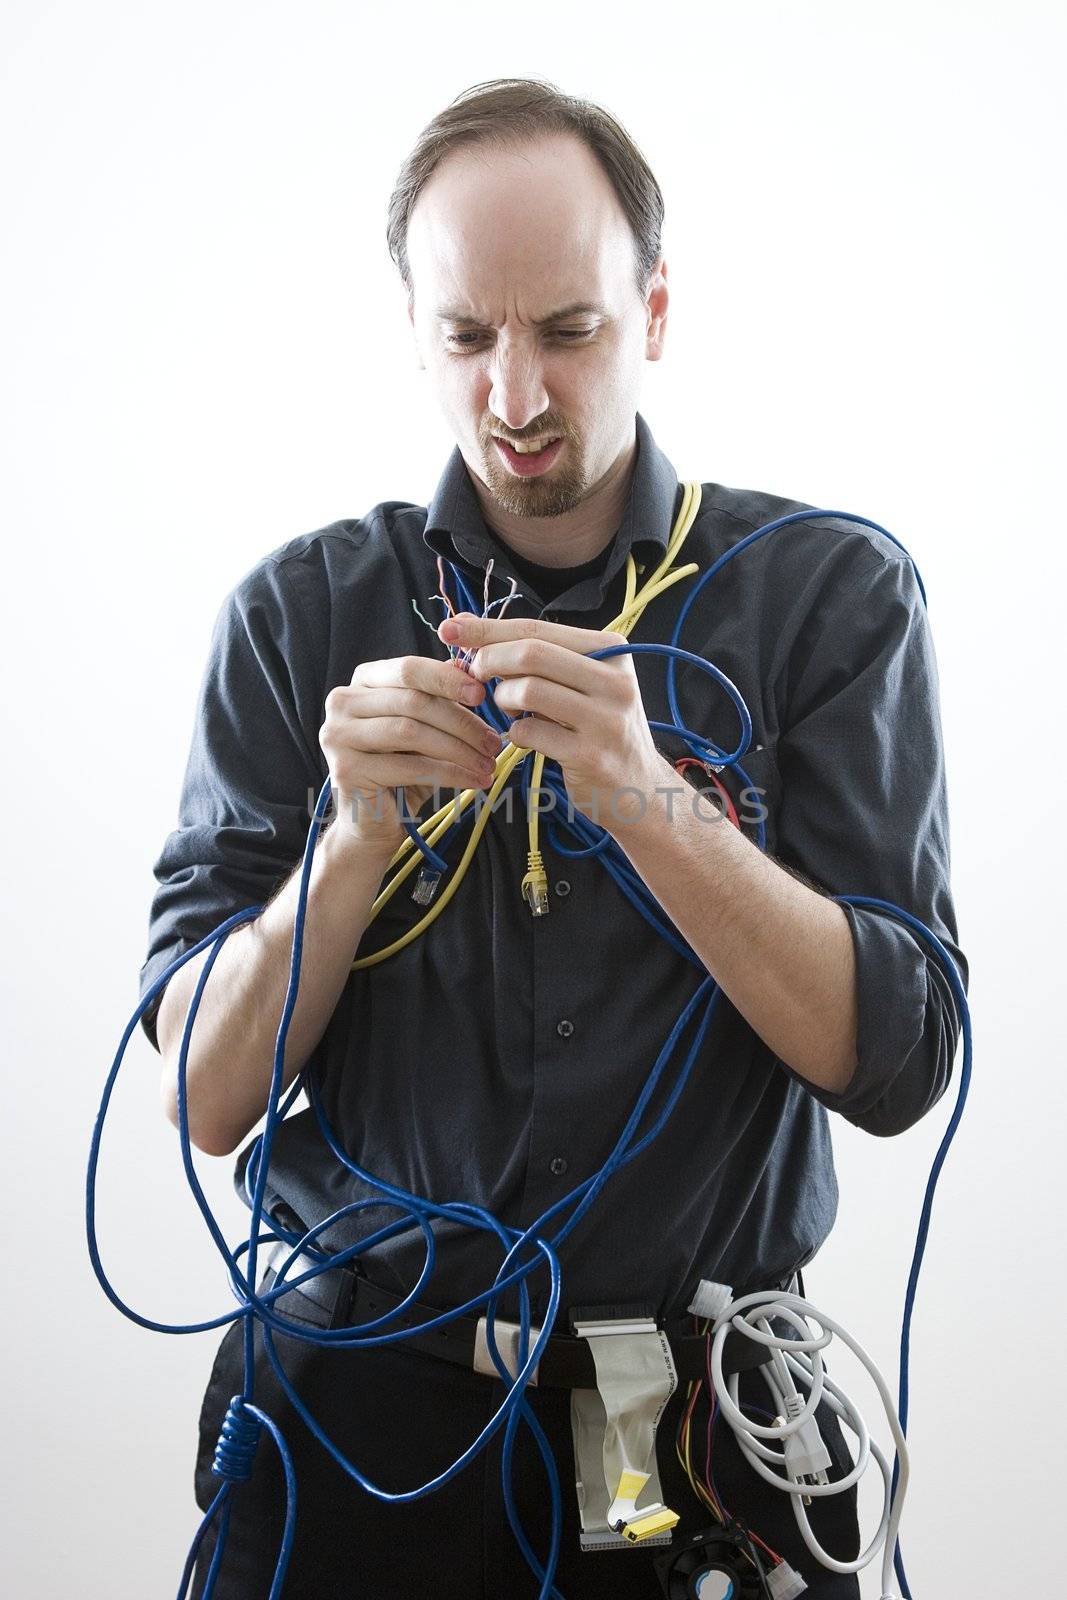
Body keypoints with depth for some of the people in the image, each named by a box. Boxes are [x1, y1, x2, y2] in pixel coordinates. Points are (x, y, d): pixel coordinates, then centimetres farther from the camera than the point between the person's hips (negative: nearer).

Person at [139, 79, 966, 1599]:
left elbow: (900, 1065, -12)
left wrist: (650, 798, -24)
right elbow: (206, 1097, -5)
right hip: (361, 1389, 1)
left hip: (703, 1413, 0)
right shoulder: (299, 614, -2)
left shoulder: (832, 590, -5)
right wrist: (358, 842, -21)